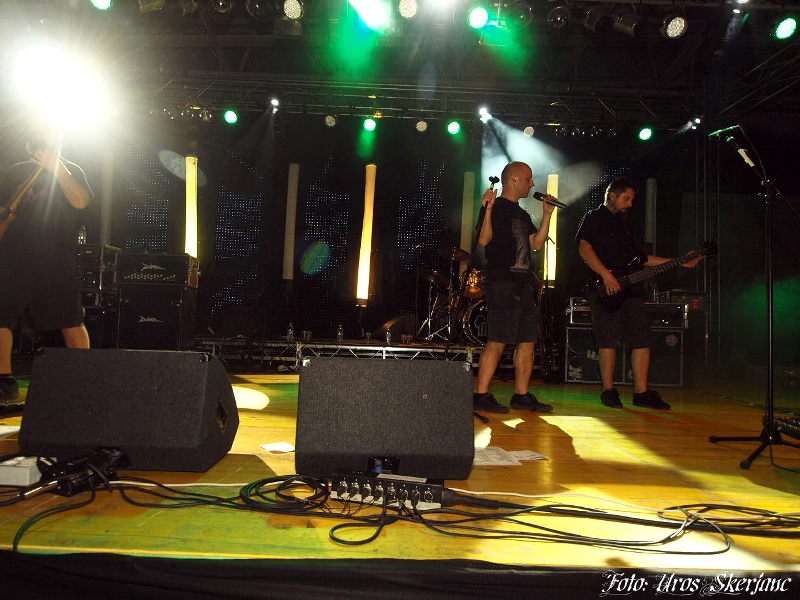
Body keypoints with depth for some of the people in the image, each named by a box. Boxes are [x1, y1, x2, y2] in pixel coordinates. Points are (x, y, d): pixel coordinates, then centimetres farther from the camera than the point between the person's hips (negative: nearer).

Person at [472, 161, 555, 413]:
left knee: (527, 342, 8)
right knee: (497, 341, -11)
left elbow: (537, 244, 16)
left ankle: (522, 395, 15)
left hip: (523, 285, 9)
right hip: (501, 283, -9)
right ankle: (481, 396, -5)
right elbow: (484, 239, -15)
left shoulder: (522, 215, 24)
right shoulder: (496, 206, -2)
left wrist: (547, 215, 12)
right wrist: (488, 209, -26)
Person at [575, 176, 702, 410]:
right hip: (605, 291, -7)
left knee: (642, 338, 2)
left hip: (630, 288, 7)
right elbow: (584, 249, -14)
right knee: (608, 340, -5)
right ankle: (608, 391, 5)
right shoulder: (594, 218, 2)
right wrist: (606, 275, -22)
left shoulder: (622, 224, 25)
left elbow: (642, 258, 26)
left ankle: (641, 392, 8)